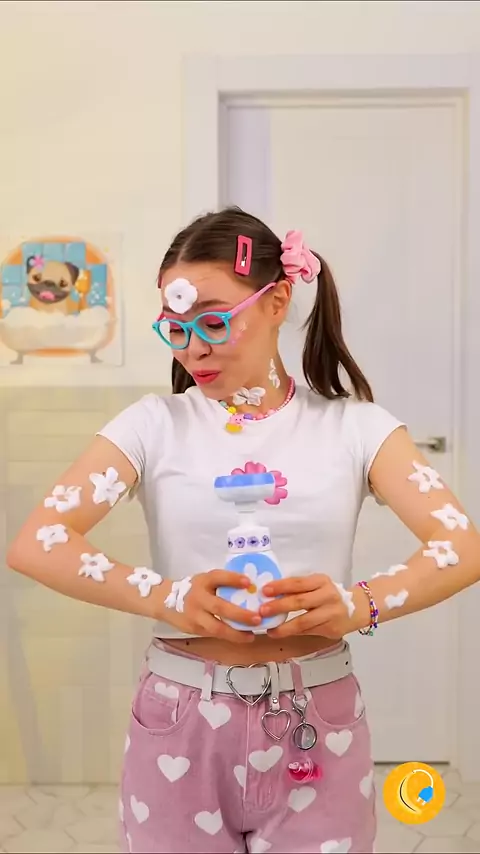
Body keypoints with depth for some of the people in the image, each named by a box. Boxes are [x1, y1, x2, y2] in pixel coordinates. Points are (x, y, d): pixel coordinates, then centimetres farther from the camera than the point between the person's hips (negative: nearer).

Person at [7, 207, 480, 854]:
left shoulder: (353, 425, -2)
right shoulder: (155, 424, -2)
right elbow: (35, 544, -13)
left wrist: (358, 605, -28)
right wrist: (163, 596, -28)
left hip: (318, 722, 0)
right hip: (179, 724, 0)